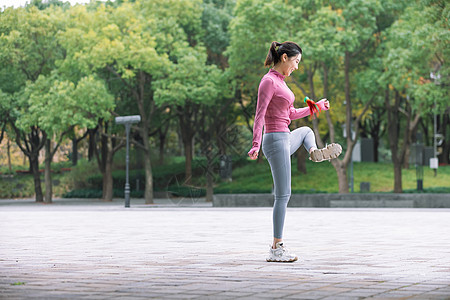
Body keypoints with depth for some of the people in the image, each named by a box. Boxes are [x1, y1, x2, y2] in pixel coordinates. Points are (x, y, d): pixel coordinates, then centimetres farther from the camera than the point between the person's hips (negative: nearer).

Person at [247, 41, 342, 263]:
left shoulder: (279, 82, 15)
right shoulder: (269, 81, -14)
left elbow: (291, 114, 23)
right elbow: (260, 115, -20)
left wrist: (316, 107, 32)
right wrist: (256, 145, -30)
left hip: (286, 138, 9)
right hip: (276, 140, -9)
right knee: (283, 194, -7)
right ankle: (276, 248, -4)